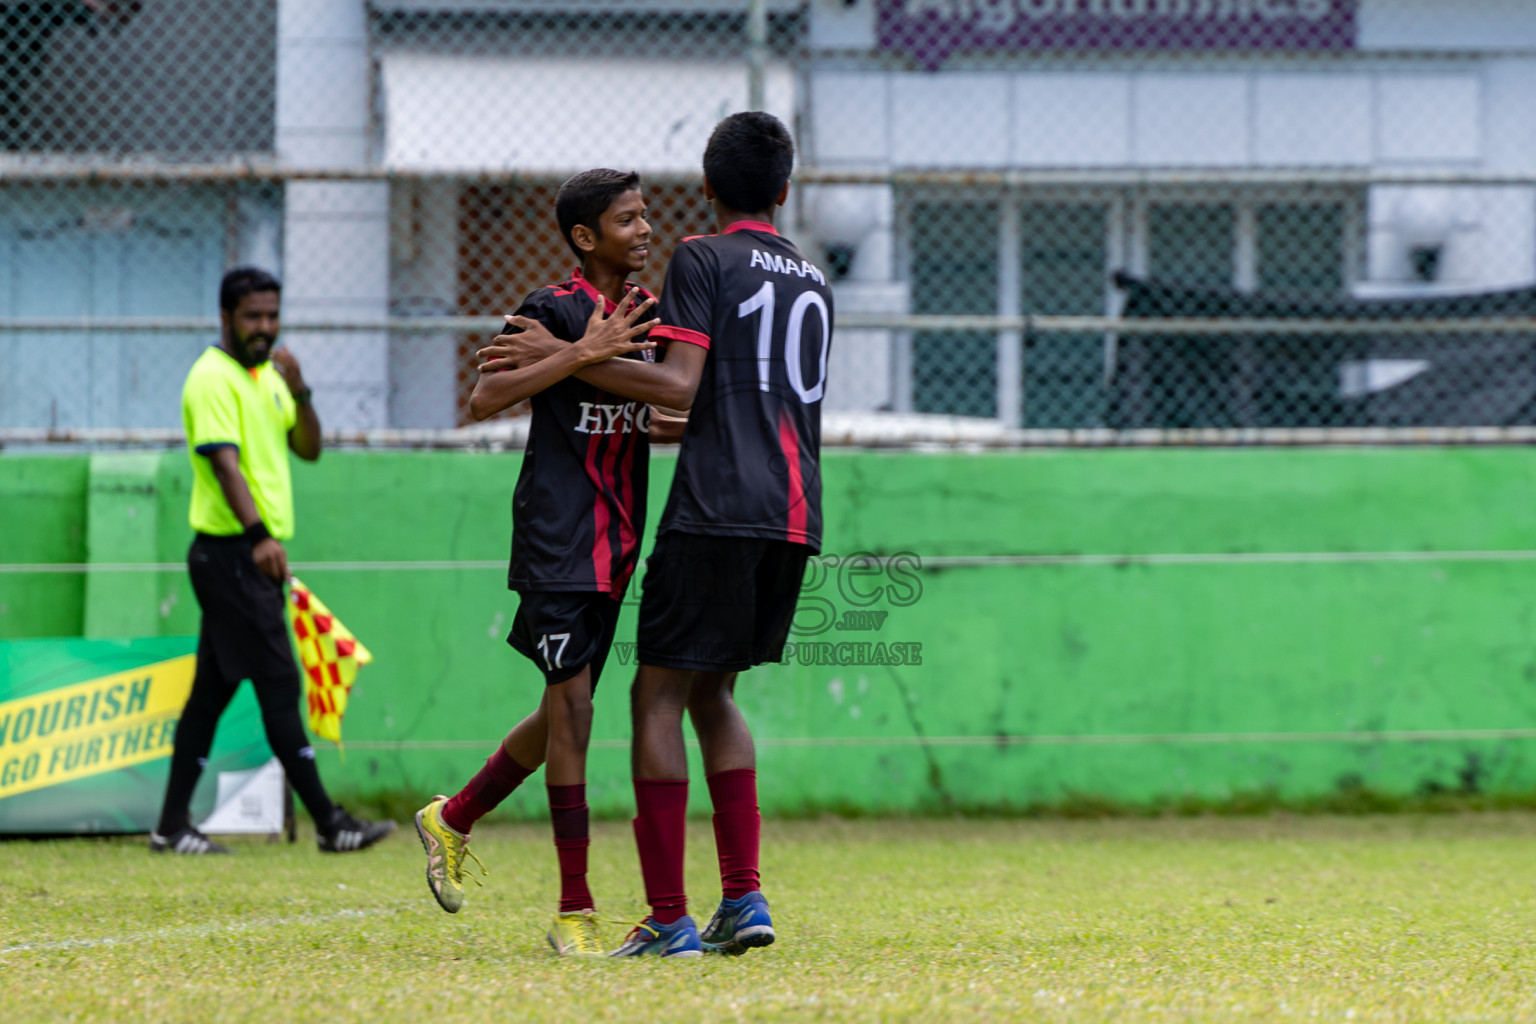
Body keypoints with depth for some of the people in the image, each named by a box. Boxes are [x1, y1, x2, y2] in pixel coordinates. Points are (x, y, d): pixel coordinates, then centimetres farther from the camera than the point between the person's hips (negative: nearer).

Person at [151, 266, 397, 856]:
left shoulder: (268, 377, 18)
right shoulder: (214, 378, -11)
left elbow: (308, 449, 14)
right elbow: (223, 461, -22)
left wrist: (298, 391, -3)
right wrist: (259, 534, -34)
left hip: (255, 557, 9)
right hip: (231, 554, -9)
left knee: (213, 689, 9)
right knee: (278, 684, -9)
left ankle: (173, 826, 12)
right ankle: (328, 823, -11)